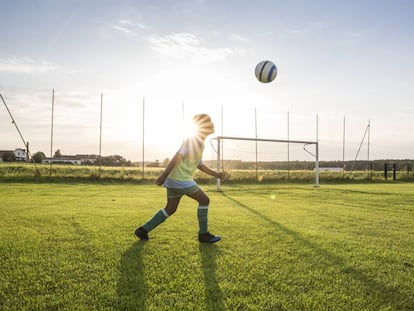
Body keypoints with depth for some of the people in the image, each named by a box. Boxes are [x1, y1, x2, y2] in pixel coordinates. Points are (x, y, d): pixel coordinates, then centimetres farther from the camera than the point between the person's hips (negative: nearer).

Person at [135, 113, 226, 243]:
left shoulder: (199, 143, 17)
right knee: (204, 200, -2)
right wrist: (164, 175, -24)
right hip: (181, 179, -10)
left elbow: (199, 164, 24)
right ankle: (204, 234, 6)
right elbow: (177, 157, -20)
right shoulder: (192, 140, -13)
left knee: (170, 209, 14)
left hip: (174, 179, 10)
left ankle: (143, 230, 17)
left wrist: (216, 174, 17)